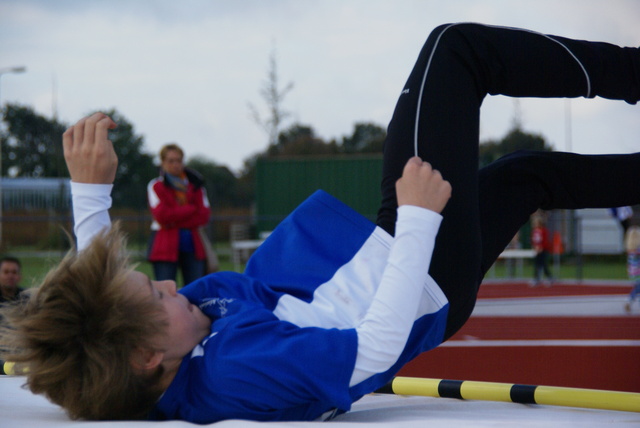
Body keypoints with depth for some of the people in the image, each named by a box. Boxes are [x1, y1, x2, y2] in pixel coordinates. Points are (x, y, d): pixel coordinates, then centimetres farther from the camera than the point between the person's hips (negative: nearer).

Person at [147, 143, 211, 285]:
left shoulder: (195, 184, 13)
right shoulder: (156, 186, 3)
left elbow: (204, 215, 0)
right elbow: (161, 215, -12)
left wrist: (175, 222, -10)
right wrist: (191, 209, -10)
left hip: (192, 243, 3)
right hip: (165, 245, -3)